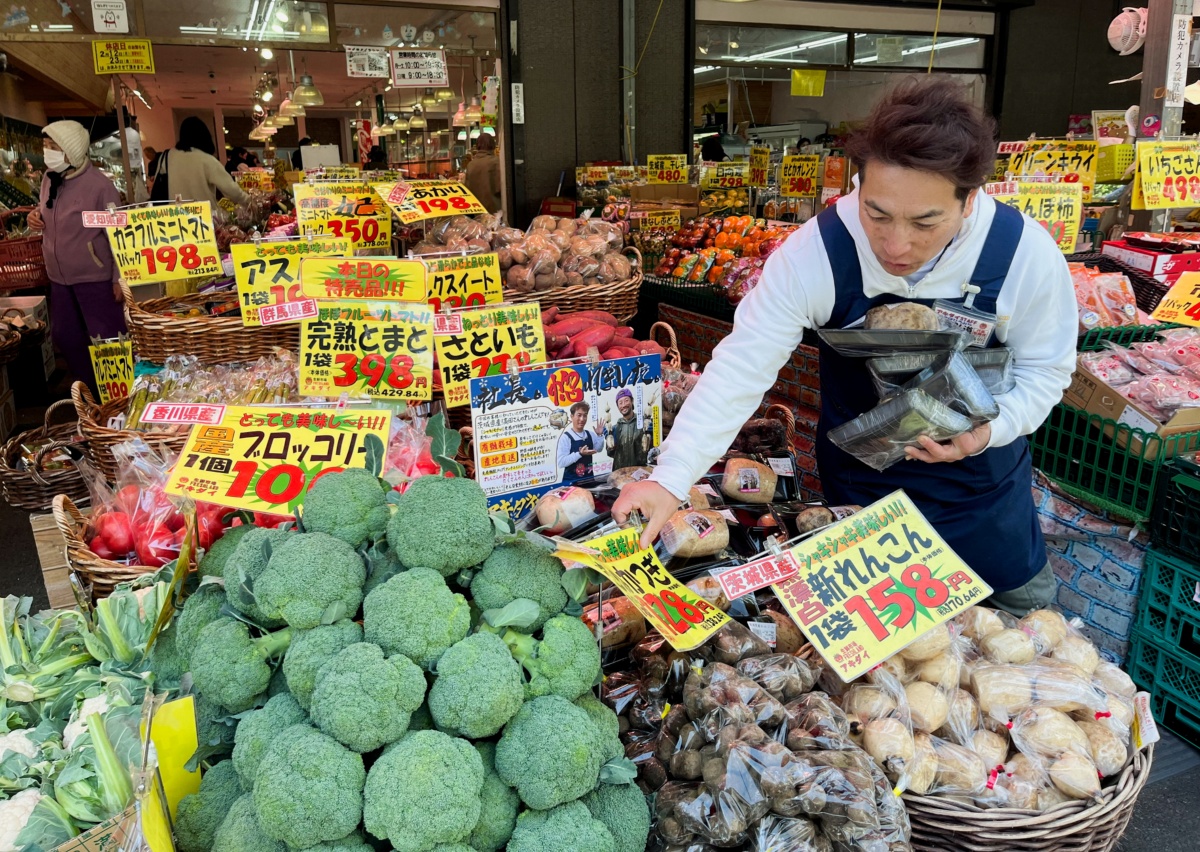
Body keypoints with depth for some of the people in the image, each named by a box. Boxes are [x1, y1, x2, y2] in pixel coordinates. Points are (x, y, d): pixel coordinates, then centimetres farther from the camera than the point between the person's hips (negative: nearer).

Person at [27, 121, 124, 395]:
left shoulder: (99, 185, -16)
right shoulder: (48, 179, 4)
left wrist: (118, 278, -15)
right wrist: (37, 215, -1)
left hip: (94, 277, -8)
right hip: (59, 277, 8)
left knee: (107, 340, 1)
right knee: (64, 336, 16)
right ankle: (91, 389, 33)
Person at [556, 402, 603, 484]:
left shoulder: (590, 434, 3)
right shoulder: (566, 437, -15)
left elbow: (598, 449, 19)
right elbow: (561, 462, -22)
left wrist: (599, 435, 4)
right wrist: (580, 454, -28)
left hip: (589, 479, 6)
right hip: (571, 481, -6)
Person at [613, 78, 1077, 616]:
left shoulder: (1025, 254, -25)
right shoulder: (814, 255, -30)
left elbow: (1044, 368, -10)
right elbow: (742, 367, -29)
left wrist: (991, 427, -31)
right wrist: (670, 480, -38)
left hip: (983, 475, 2)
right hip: (858, 485, -1)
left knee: (1024, 602, 24)